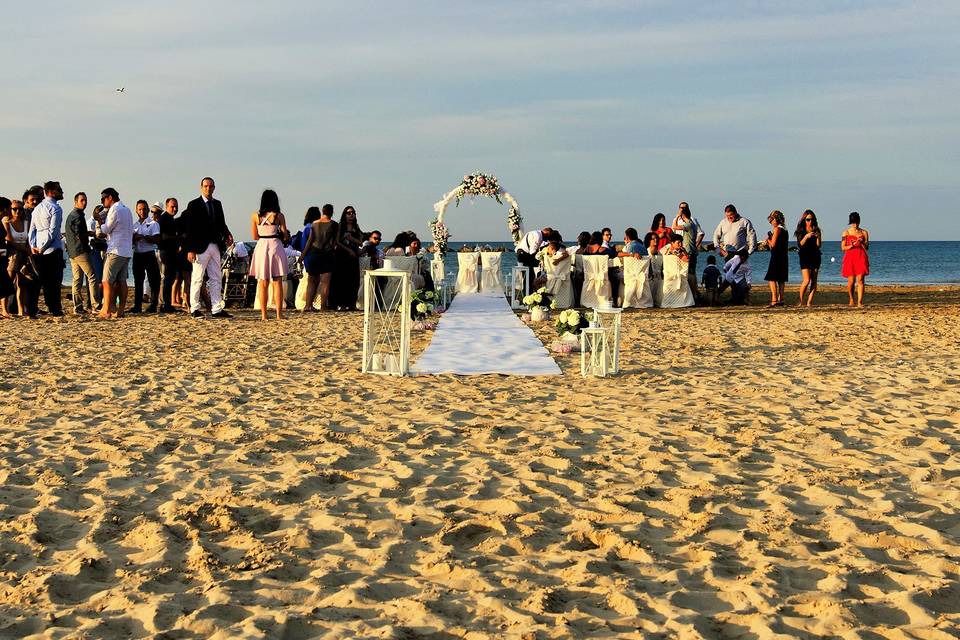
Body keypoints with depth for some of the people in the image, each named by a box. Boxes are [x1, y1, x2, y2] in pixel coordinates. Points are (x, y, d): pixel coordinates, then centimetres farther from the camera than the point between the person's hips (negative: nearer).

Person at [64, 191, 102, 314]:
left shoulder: (70, 215, 20)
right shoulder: (78, 216, -12)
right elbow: (79, 235, -18)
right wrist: (91, 233, -4)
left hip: (72, 252, 10)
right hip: (81, 251, -10)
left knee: (77, 280, 8)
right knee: (93, 277, -9)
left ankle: (77, 307, 7)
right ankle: (96, 305, -13)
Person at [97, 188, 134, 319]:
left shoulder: (114, 210, -10)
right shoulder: (127, 210, 17)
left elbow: (106, 230, -7)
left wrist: (99, 221, 10)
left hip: (116, 251, -9)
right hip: (127, 251, 9)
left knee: (107, 281, -6)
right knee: (121, 281, 8)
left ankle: (106, 311, -8)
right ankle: (120, 310, 6)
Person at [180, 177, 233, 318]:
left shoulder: (217, 204, 14)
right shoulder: (194, 205, -4)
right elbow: (189, 229, -8)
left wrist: (227, 234, -4)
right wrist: (190, 249, -13)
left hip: (215, 246, 6)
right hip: (200, 247, -6)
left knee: (216, 279, 5)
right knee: (197, 279, 0)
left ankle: (217, 309, 6)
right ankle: (194, 309, 8)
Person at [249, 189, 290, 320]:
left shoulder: (255, 216, 2)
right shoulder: (279, 216, -4)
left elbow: (255, 236, 7)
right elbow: (285, 236, -1)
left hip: (261, 247, 2)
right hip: (275, 247, -2)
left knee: (263, 284, 8)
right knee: (277, 283, 2)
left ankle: (263, 315, 6)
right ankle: (279, 314, -1)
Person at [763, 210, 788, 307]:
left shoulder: (777, 229, -11)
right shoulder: (785, 230, 15)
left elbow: (773, 244, -14)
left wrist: (768, 240, 4)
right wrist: (770, 241, 16)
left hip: (776, 257, -9)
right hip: (783, 256, 9)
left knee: (772, 278, -9)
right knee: (781, 279, 11)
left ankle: (774, 300, -17)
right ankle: (780, 300, 11)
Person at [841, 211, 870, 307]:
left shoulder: (864, 232, 9)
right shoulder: (846, 232, 6)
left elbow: (867, 248, 8)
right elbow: (843, 247, 4)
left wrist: (862, 243, -12)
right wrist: (851, 246, -14)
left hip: (861, 258, 0)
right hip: (850, 258, 0)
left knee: (860, 280, -10)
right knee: (851, 281, 1)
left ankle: (859, 302, -12)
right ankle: (851, 299, 25)